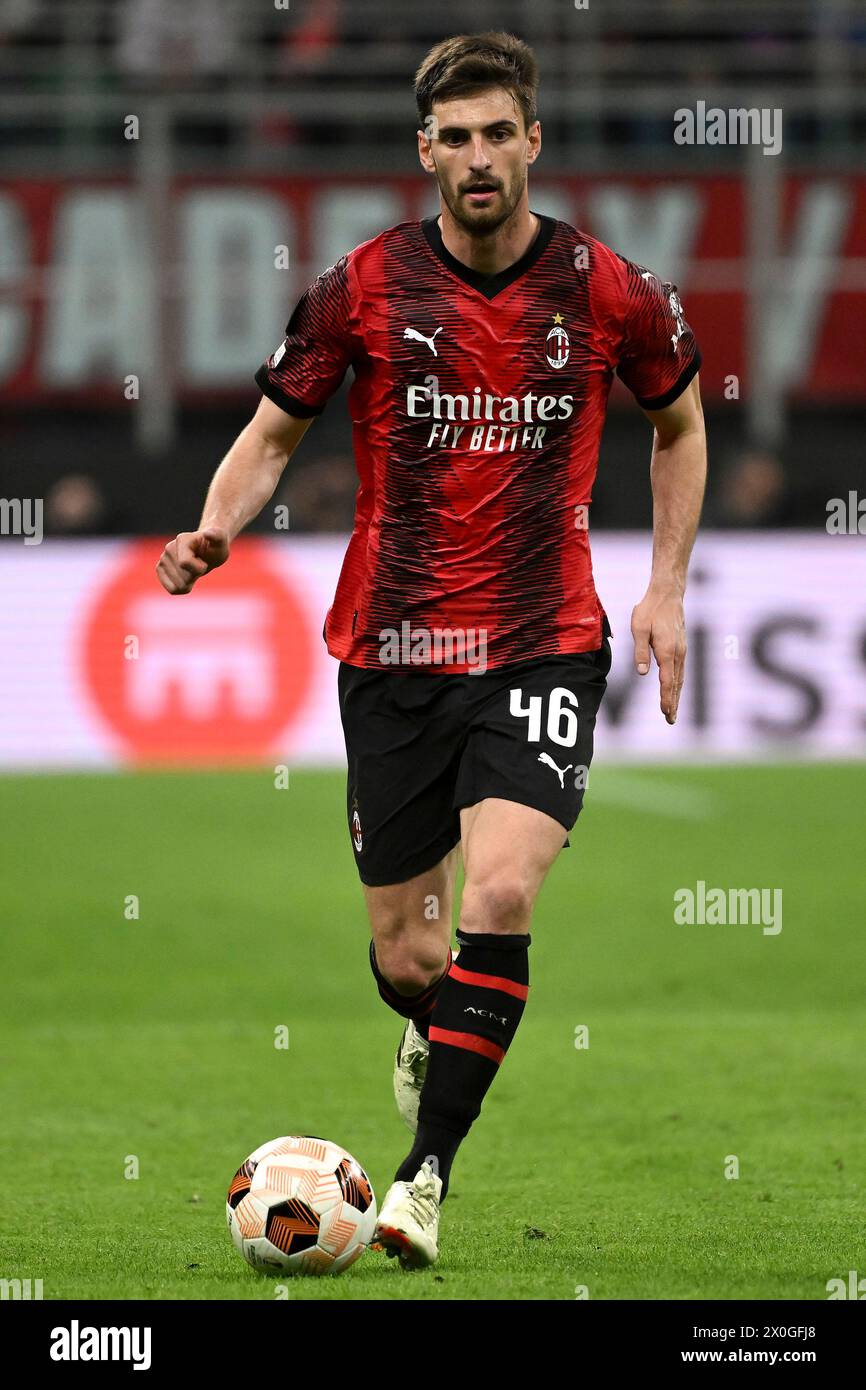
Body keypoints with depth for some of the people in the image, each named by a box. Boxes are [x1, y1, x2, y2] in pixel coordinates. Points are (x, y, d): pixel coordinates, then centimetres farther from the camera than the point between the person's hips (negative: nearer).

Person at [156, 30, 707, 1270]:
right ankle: (435, 1032, 44)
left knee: (500, 896, -24)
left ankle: (427, 1176, -16)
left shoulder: (611, 293, -2)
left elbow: (680, 424, 17)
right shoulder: (365, 286, -4)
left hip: (543, 645, -1)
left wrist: (667, 589, 10)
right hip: (392, 648, 1)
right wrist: (215, 532, -15)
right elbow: (272, 434, 5)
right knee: (406, 957, 6)